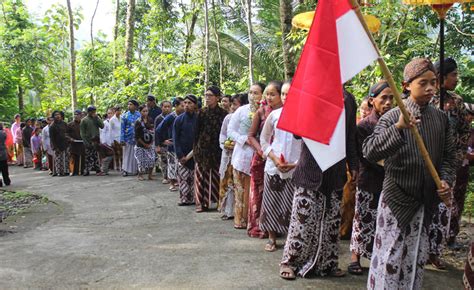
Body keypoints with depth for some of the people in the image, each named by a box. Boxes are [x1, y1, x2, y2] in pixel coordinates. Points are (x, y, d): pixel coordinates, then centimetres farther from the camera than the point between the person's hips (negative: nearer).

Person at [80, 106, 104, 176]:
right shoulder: (84, 120, 0)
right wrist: (85, 142, -11)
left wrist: (96, 118, -9)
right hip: (88, 141, -3)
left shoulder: (97, 118, 11)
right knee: (88, 156, -2)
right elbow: (82, 132, -2)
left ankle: (97, 169, 9)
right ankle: (87, 170, 3)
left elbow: (102, 126, -3)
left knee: (96, 156, 6)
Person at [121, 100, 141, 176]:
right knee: (127, 154, 3)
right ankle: (125, 169, 10)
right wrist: (122, 140, -6)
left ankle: (135, 169, 15)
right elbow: (122, 128, 0)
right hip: (128, 138, -1)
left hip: (137, 138, 1)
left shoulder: (139, 115, 2)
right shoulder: (125, 115, 0)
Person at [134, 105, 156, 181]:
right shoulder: (138, 122, -4)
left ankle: (150, 175, 9)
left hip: (150, 145, 3)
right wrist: (144, 144, -5)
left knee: (152, 160, -6)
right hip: (140, 145, -3)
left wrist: (151, 143, -3)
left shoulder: (151, 121, 6)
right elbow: (137, 136, -5)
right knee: (141, 161, -1)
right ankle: (140, 175, 16)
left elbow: (154, 132, 7)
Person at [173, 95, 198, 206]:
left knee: (194, 177, 5)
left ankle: (193, 198, 14)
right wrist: (180, 155, -9)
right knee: (183, 177, -1)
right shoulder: (179, 119, 0)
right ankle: (184, 198, 8)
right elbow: (175, 139, -1)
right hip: (183, 154, 0)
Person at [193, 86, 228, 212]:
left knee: (216, 176, 0)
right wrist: (195, 149, 3)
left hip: (217, 148, -3)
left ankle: (219, 201, 11)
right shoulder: (201, 113, 7)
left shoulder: (223, 113, -2)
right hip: (203, 148, 3)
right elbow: (197, 132, 8)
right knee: (201, 175, 2)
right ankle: (202, 202, 8)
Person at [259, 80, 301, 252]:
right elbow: (264, 138, 8)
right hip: (273, 166, 3)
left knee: (292, 204, -2)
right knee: (271, 202, 8)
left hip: (295, 169, -2)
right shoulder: (275, 114, 3)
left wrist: (296, 163, -11)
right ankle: (272, 238, 23)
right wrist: (274, 158, -5)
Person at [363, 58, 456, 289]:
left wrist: (445, 180, -4)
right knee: (391, 255, 0)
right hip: (397, 197, -4)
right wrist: (398, 128, -34)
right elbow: (369, 151, -23)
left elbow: (448, 156, 13)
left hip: (426, 199, 5)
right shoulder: (392, 117, -11)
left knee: (417, 257, 16)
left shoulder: (441, 118, 4)